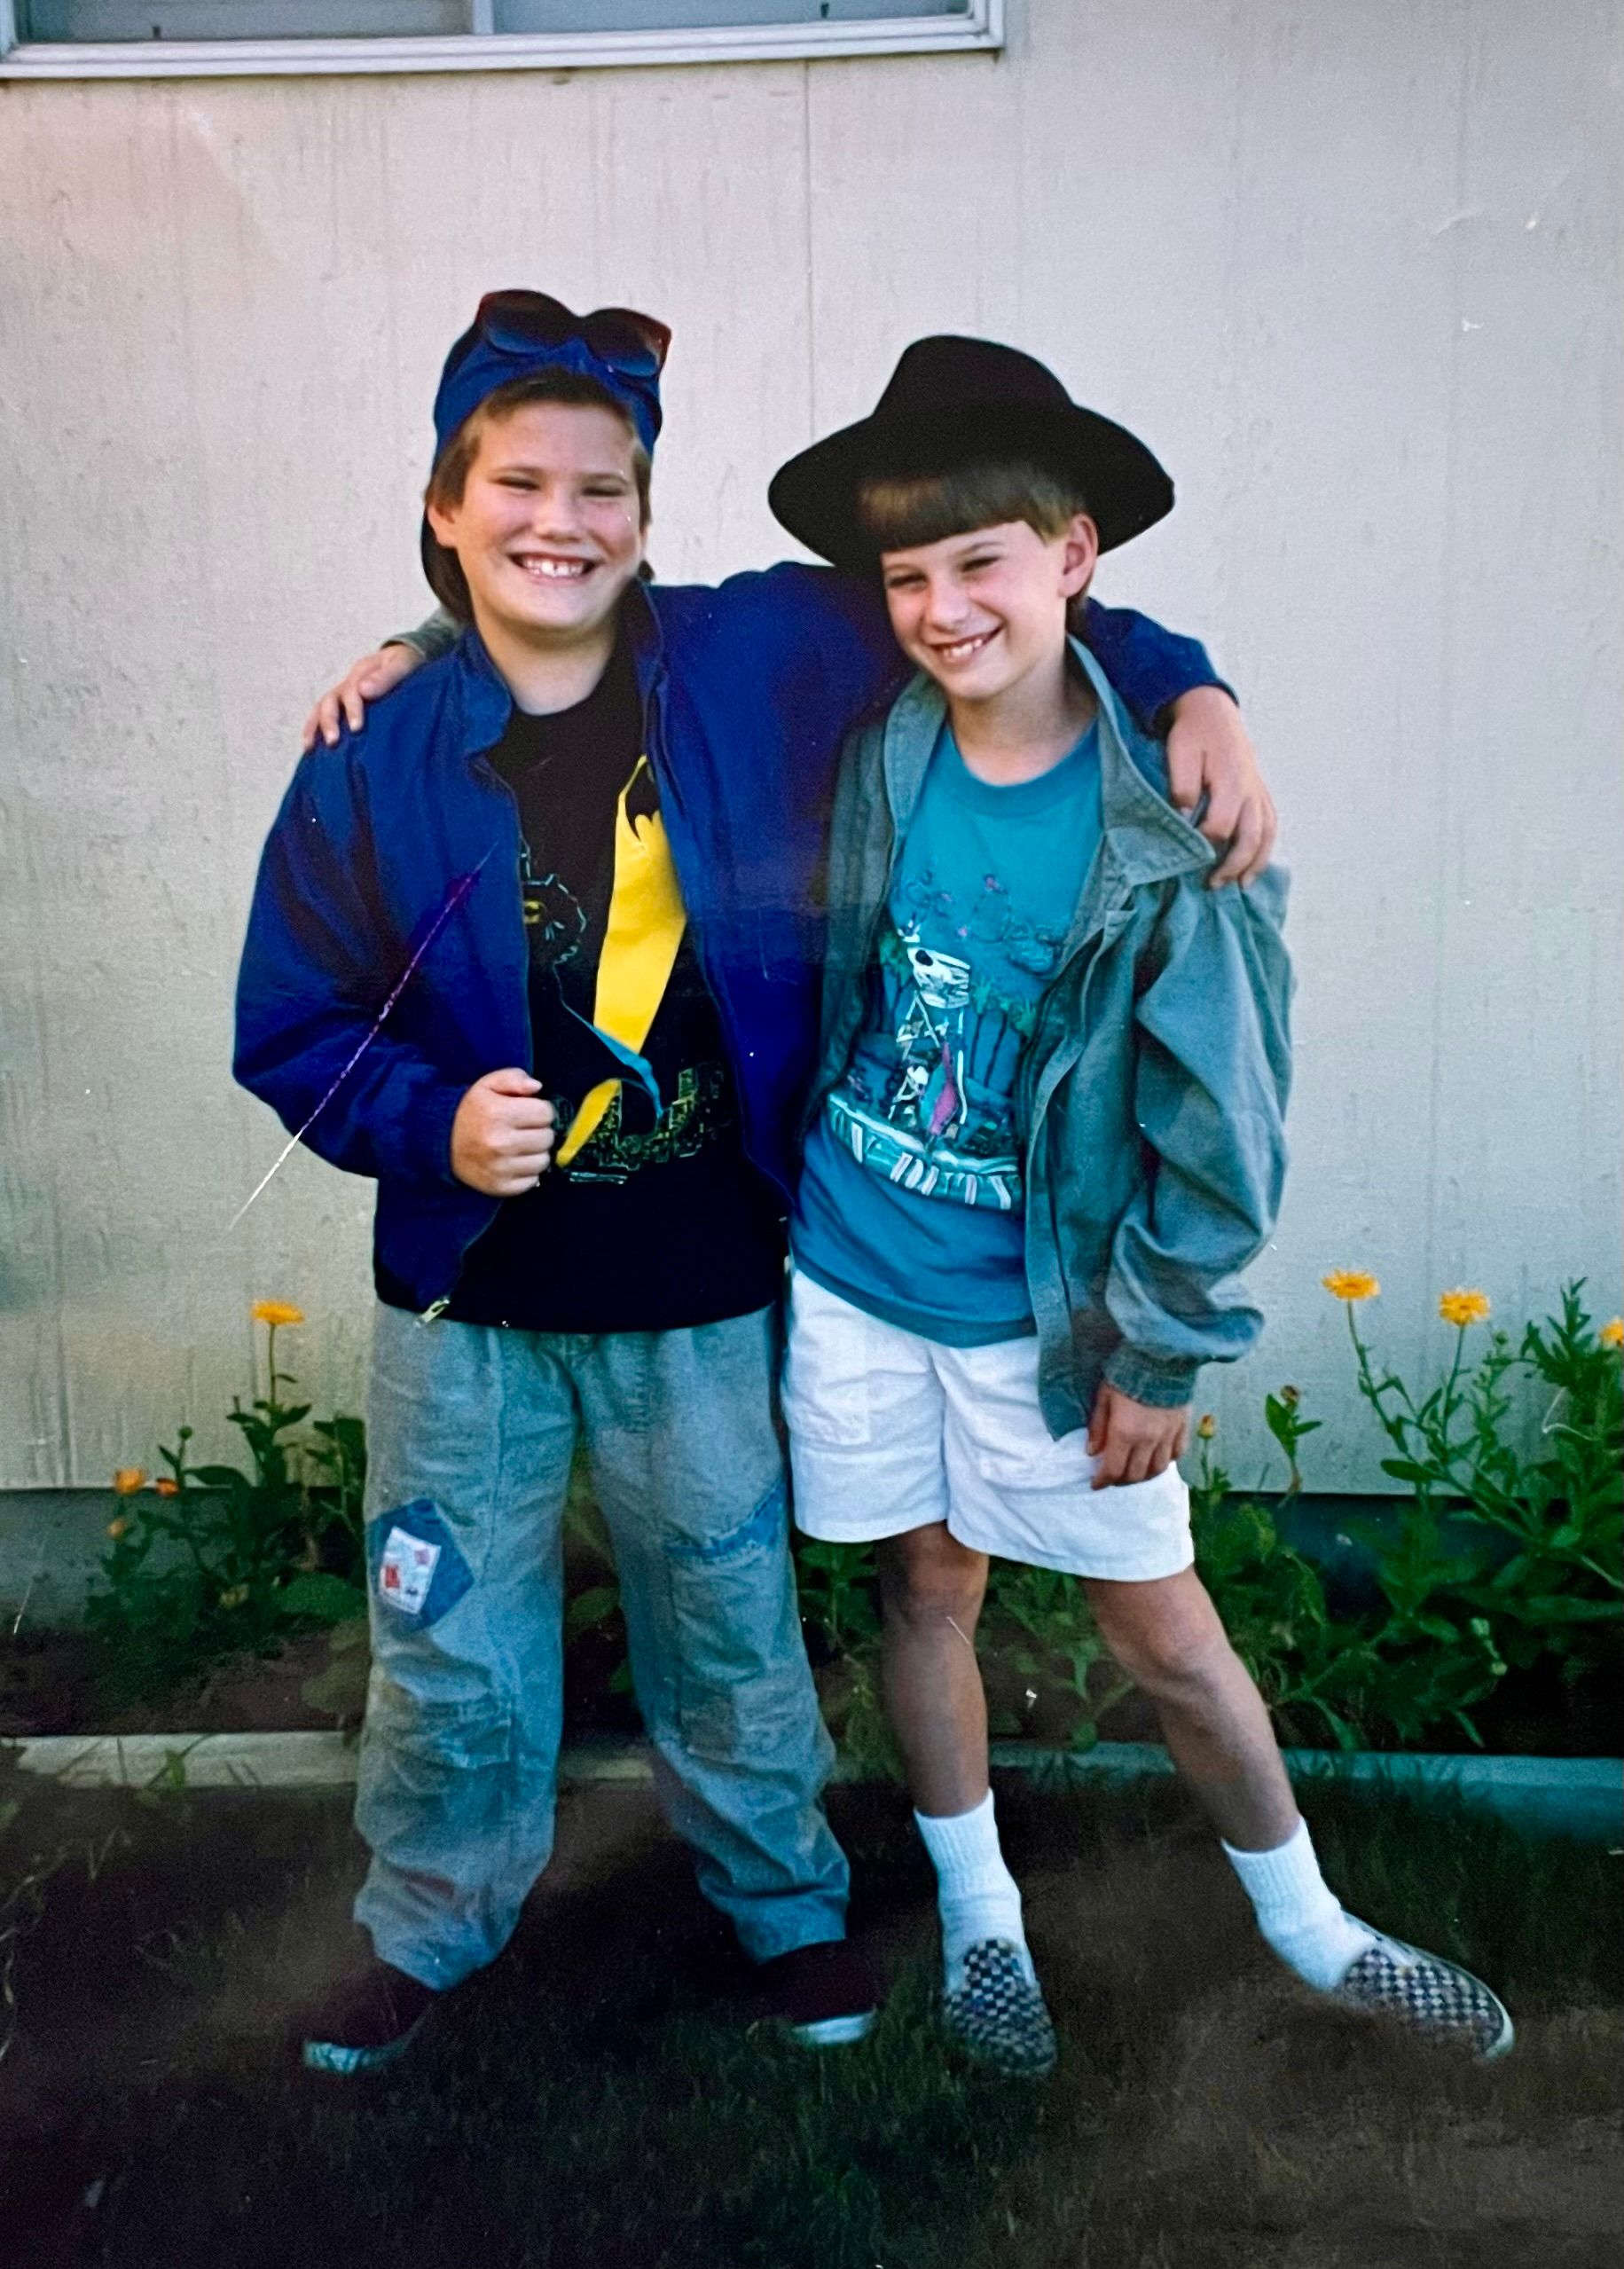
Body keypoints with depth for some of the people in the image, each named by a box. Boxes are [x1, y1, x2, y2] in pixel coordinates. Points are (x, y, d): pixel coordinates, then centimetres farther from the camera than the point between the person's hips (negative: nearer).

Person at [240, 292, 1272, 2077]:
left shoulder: (758, 663, -7)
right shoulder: (379, 766, -6)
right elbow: (291, 1034, 0)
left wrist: (1183, 689, -6)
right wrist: (431, 1123, -18)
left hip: (701, 1293, 0)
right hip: (465, 1295, 1)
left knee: (730, 1628, 18)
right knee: (450, 1650, 15)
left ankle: (785, 1901, 47)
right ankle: (427, 1927, 45)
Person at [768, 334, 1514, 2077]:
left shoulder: (1167, 826, -15)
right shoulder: (871, 755, -7)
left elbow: (1218, 1124, -9)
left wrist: (1160, 1350, -7)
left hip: (1049, 1311, -2)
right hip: (854, 1277, 3)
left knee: (1166, 1634, 10)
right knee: (925, 1595, 17)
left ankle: (1311, 1931, 36)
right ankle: (979, 1920, 41)